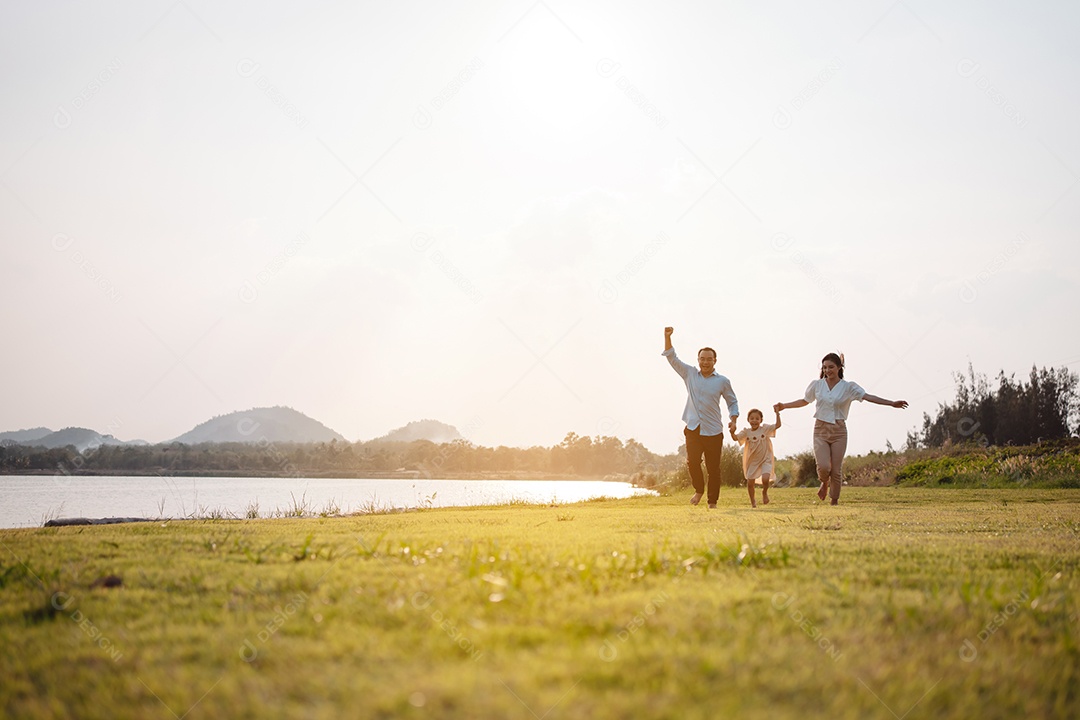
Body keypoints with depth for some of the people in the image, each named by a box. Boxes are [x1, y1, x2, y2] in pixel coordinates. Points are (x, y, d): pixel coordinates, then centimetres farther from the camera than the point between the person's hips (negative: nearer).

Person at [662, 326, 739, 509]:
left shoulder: (723, 381, 3)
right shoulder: (690, 374, 7)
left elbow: (732, 402, 12)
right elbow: (671, 357, 7)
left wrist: (733, 420, -4)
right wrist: (667, 337, -4)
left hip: (713, 432, -1)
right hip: (693, 429, 1)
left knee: (713, 468, 0)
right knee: (692, 461, -14)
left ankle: (713, 501, 11)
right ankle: (699, 490, 12)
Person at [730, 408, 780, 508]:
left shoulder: (765, 429, -5)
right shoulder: (746, 432, -5)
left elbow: (778, 425, -11)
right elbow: (735, 438, -18)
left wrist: (777, 413, -18)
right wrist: (732, 432, -37)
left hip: (765, 460, -2)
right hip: (752, 461, 2)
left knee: (765, 479, -22)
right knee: (750, 482, 3)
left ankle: (765, 492, 12)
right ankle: (753, 500, 28)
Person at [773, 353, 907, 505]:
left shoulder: (848, 387, -2)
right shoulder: (817, 385, 4)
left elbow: (868, 397, -12)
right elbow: (804, 401, 20)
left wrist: (892, 403, -23)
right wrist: (784, 406, 17)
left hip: (839, 431, -1)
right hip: (820, 430, 1)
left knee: (836, 470, -1)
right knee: (823, 466, -15)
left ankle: (834, 501, 14)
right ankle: (824, 484, 21)